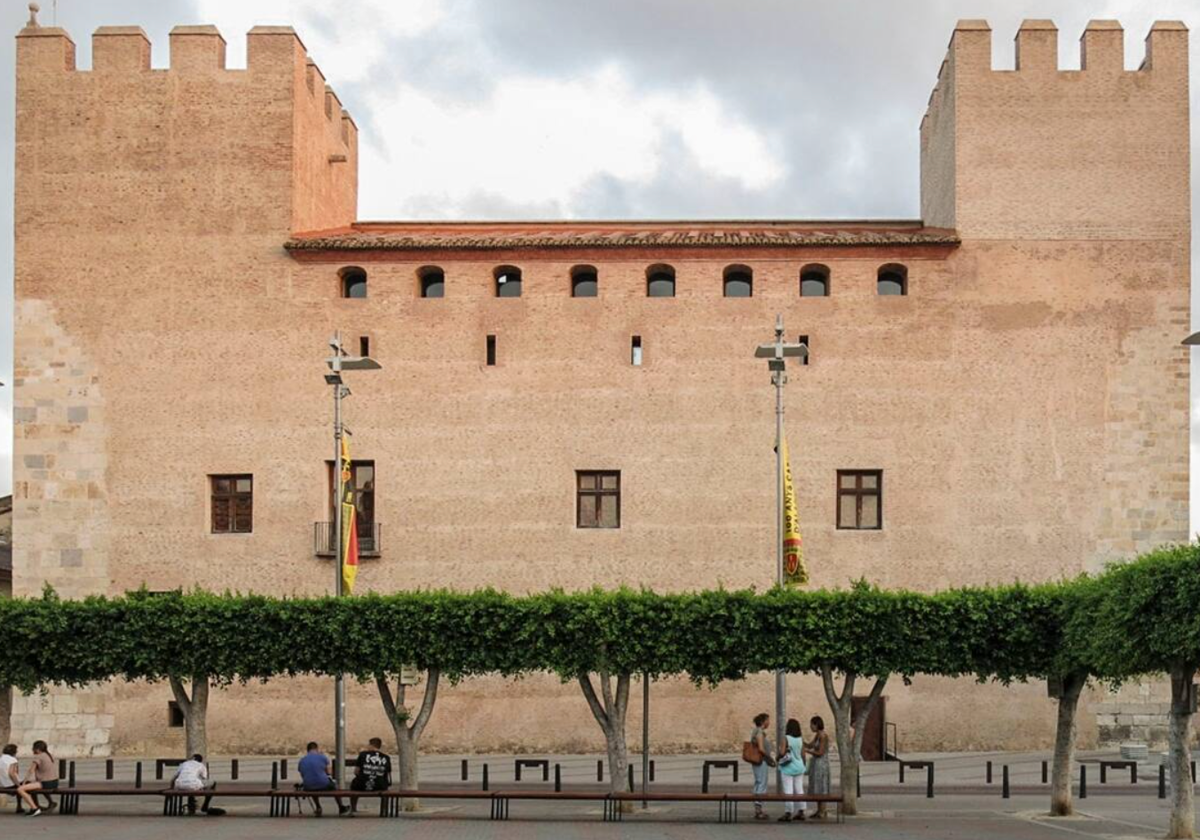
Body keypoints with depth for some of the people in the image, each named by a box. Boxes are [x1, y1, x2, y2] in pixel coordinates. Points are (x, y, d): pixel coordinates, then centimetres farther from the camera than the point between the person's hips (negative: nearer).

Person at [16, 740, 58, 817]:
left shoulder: (37, 757, -8)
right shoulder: (50, 756, 16)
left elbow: (30, 771, -8)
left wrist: (24, 783, 4)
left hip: (46, 784, -9)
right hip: (54, 783, 9)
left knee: (20, 790, -15)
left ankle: (34, 808, -18)